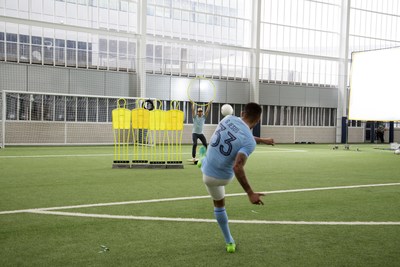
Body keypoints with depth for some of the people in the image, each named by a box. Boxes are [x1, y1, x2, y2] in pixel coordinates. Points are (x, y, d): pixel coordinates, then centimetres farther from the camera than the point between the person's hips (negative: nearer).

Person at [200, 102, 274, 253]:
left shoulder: (229, 118, -9)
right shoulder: (249, 142, -26)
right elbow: (237, 168, -37)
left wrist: (262, 140, 23)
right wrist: (250, 193, -32)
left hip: (208, 173, 2)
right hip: (224, 177, -2)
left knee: (219, 204, 24)